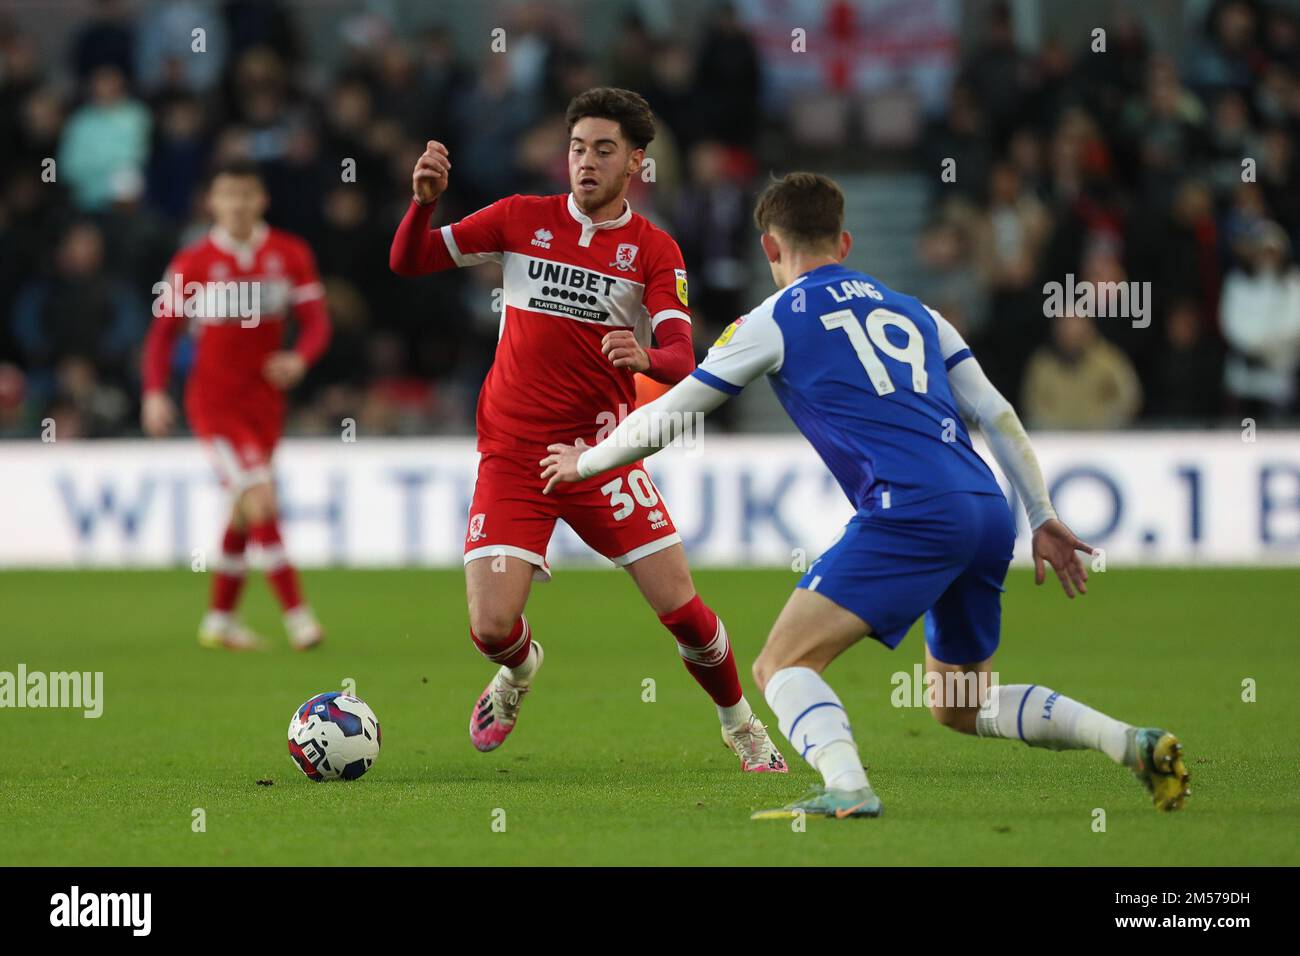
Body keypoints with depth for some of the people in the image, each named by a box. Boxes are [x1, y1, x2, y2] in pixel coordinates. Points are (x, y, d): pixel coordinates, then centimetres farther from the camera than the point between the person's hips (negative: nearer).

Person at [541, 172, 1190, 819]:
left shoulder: (776, 321, 9)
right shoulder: (911, 311, 25)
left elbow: (666, 418, 15)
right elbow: (997, 416, 21)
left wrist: (583, 463, 30)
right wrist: (1043, 520, 24)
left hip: (911, 514, -7)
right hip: (989, 515, 7)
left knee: (782, 667, -6)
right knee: (960, 707, 21)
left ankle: (847, 790, -32)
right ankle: (1135, 745, 7)